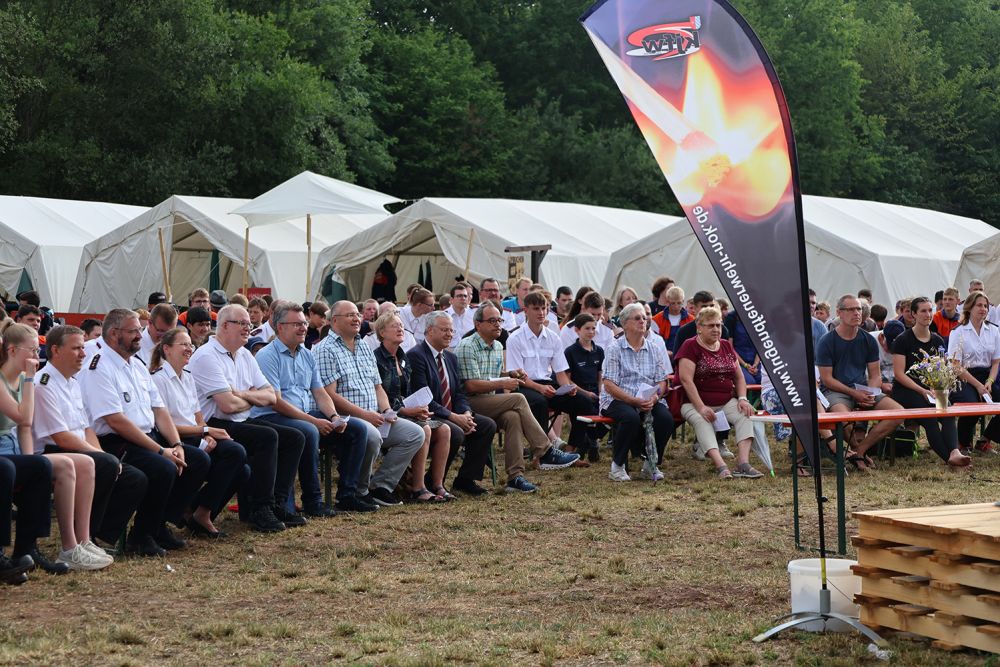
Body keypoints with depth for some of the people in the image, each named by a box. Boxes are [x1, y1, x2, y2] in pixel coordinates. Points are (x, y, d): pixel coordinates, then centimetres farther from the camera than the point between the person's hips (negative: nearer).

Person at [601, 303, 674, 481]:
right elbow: (609, 385, -9)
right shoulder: (614, 349, -1)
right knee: (631, 417, -36)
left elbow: (662, 382, 9)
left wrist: (654, 398, -14)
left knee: (666, 418, -26)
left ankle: (653, 463, -3)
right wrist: (635, 401, -19)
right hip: (618, 400, -4)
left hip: (649, 401, 4)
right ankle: (617, 466, -16)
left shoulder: (653, 349, 12)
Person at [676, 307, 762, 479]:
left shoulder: (726, 346, 17)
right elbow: (686, 379, -13)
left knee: (744, 415, -23)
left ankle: (743, 464, -35)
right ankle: (721, 466, -50)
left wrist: (742, 399, -1)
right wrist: (701, 407, -23)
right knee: (702, 422, -35)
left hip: (727, 403, 5)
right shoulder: (690, 346, -3)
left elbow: (739, 376, 19)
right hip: (696, 403, -5)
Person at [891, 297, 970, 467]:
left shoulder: (938, 341, 15)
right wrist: (923, 391, -17)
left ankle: (954, 452, -47)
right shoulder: (903, 340, -2)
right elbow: (899, 374, -8)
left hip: (930, 389, 4)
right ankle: (948, 457, -36)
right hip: (905, 390, -4)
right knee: (929, 416, -32)